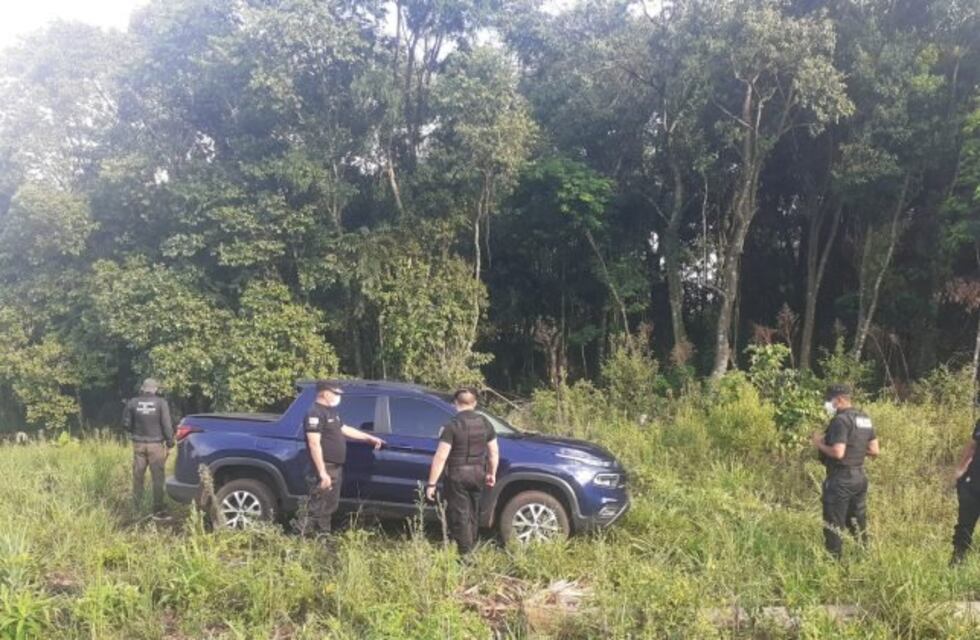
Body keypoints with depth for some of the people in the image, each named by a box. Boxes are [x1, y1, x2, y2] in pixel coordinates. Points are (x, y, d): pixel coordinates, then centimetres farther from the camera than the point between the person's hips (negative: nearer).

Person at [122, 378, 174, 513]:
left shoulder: (133, 403, -1)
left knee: (138, 476, 12)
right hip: (155, 444, -2)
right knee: (157, 477, 4)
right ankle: (158, 508, 6)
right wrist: (170, 441, 1)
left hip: (138, 443, 2)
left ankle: (136, 506, 17)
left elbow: (126, 423, 3)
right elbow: (166, 424, -9)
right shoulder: (161, 403, -8)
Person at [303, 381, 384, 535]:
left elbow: (345, 429, 29)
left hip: (335, 468, 10)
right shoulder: (315, 413, -16)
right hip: (325, 469, -10)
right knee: (317, 509, -8)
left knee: (329, 507, 16)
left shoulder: (331, 412, 16)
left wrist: (369, 438, 29)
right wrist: (322, 472, -25)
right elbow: (314, 444, -22)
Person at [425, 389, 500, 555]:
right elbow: (494, 452, 8)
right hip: (478, 473, 6)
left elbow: (440, 457, -17)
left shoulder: (453, 425, -14)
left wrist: (431, 483, -13)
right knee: (472, 513, 20)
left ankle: (465, 554, 4)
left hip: (457, 474, -5)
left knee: (460, 515, 3)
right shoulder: (485, 423, 2)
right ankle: (471, 547, 31)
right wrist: (492, 473, 22)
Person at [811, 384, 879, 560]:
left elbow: (838, 453, -24)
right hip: (859, 476, 9)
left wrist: (819, 444, -9)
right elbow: (874, 451, 12)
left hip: (841, 479, -9)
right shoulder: (865, 419, 9)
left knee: (833, 525, -1)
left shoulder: (841, 420, -18)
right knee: (858, 522, 17)